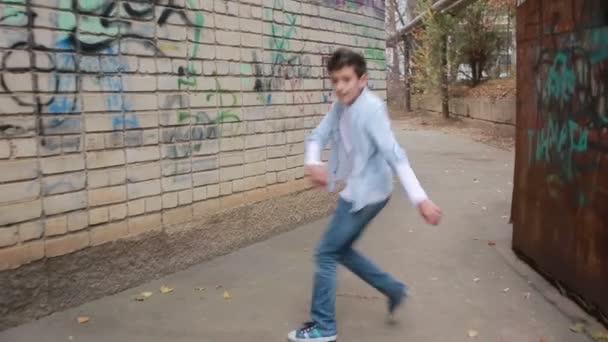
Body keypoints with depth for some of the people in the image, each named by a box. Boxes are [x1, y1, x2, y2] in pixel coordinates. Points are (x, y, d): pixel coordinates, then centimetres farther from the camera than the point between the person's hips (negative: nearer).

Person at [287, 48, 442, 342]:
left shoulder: (371, 110, -23)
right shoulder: (340, 107, 3)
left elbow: (395, 156, -30)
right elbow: (318, 136, 0)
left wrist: (420, 199, -36)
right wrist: (313, 164, -23)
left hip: (367, 193, -9)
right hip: (355, 190, 9)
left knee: (326, 253, -2)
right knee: (341, 250, 19)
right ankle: (394, 290, 31)